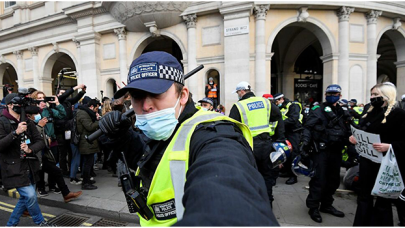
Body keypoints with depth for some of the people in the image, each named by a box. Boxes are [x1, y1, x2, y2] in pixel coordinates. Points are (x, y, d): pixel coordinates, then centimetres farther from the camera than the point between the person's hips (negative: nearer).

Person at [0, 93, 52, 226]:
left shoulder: (28, 122, 9)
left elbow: (40, 142, 5)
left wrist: (30, 149, -13)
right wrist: (16, 132, -26)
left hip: (30, 166, 6)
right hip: (14, 168, -6)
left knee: (26, 198, 15)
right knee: (30, 196, -9)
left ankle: (11, 224, 36)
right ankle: (40, 222, 13)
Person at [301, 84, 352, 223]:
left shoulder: (343, 113, 16)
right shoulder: (318, 112, -2)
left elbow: (348, 133, 19)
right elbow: (308, 128, -11)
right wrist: (305, 143, -22)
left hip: (336, 151, 6)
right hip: (321, 150, -6)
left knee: (334, 180, 13)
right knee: (319, 179, -5)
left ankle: (326, 205, 30)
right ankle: (313, 207, 9)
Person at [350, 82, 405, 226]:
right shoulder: (368, 110, 9)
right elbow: (360, 129, 16)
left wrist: (389, 146, -30)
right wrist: (353, 137, -3)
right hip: (366, 159, 6)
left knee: (383, 198, 10)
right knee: (364, 196, 16)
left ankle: (380, 224, 27)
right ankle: (361, 223, 31)